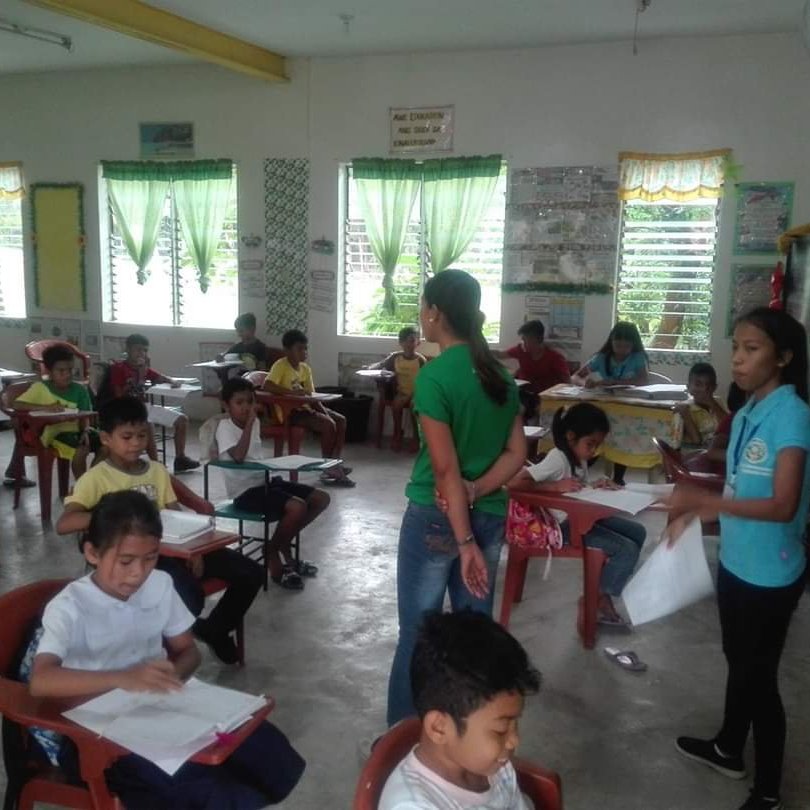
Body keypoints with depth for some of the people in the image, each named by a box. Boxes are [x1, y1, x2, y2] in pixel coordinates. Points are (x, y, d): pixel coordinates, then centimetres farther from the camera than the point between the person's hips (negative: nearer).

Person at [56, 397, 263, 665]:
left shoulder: (158, 471, 13)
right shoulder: (96, 478, -4)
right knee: (190, 597, -33)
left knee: (251, 573, -6)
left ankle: (214, 629, 19)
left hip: (171, 548, 6)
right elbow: (63, 525, -17)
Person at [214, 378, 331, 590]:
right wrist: (249, 423, -24)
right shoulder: (225, 427, -12)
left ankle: (283, 544, 14)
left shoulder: (255, 422, 10)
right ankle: (273, 555, -3)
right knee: (297, 507, -29)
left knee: (321, 499, 1)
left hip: (264, 480, 9)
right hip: (246, 491, -8)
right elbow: (238, 457, -29)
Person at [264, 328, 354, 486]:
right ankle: (328, 468, -8)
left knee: (340, 420, 1)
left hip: (304, 407, 8)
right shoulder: (280, 365, -13)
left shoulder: (305, 368, 10)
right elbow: (267, 386, -29)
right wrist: (293, 392, -34)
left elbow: (312, 396, 9)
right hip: (289, 410, -8)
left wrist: (325, 412, -8)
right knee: (328, 425, -21)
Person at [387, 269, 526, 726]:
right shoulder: (501, 374, 5)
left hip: (436, 518, -6)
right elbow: (516, 454, 3)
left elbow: (446, 469, -18)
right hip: (489, 516, 6)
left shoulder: (434, 376, -16)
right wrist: (475, 493, -9)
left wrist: (465, 542, -16)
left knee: (418, 633, 8)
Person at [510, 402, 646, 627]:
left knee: (637, 532, 9)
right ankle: (598, 602, 1)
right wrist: (556, 486, -31)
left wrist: (596, 488, -5)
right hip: (564, 525, -10)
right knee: (627, 549, -15)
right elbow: (515, 482, -32)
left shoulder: (579, 458, 6)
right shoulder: (557, 459, -22)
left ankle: (605, 590, 13)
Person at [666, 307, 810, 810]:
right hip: (736, 562, 8)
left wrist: (705, 500, -33)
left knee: (759, 676, 6)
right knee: (738, 663, 24)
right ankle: (729, 750, 45)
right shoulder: (747, 414, 4)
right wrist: (694, 514, 3)